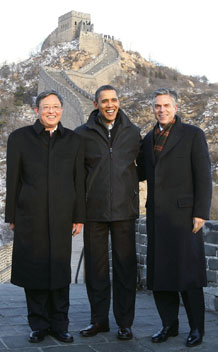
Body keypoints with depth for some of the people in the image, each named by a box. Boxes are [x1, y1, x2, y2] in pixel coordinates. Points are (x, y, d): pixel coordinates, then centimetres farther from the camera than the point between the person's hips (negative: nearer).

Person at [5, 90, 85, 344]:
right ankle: (39, 325, 19)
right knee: (33, 271, 5)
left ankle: (59, 325, 19)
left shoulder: (74, 141, 9)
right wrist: (12, 216, 2)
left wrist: (79, 217, 5)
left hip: (61, 217, 1)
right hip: (30, 218, -1)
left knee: (60, 271, 6)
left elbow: (79, 182, 8)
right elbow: (13, 180, 4)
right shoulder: (19, 138, 5)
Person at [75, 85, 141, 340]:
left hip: (124, 210, 0)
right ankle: (99, 319, 21)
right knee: (95, 266, 7)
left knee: (125, 266, 4)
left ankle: (125, 323, 16)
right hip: (94, 211, 0)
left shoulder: (133, 133, 7)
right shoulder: (82, 134, 4)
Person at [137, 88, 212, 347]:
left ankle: (196, 328, 11)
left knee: (188, 272, -2)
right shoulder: (149, 139, 15)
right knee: (159, 273, 8)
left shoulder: (193, 134, -2)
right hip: (157, 214, 6)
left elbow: (203, 177, -6)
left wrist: (201, 213, -13)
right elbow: (141, 173, 22)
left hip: (184, 213, -5)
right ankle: (169, 324, 20)